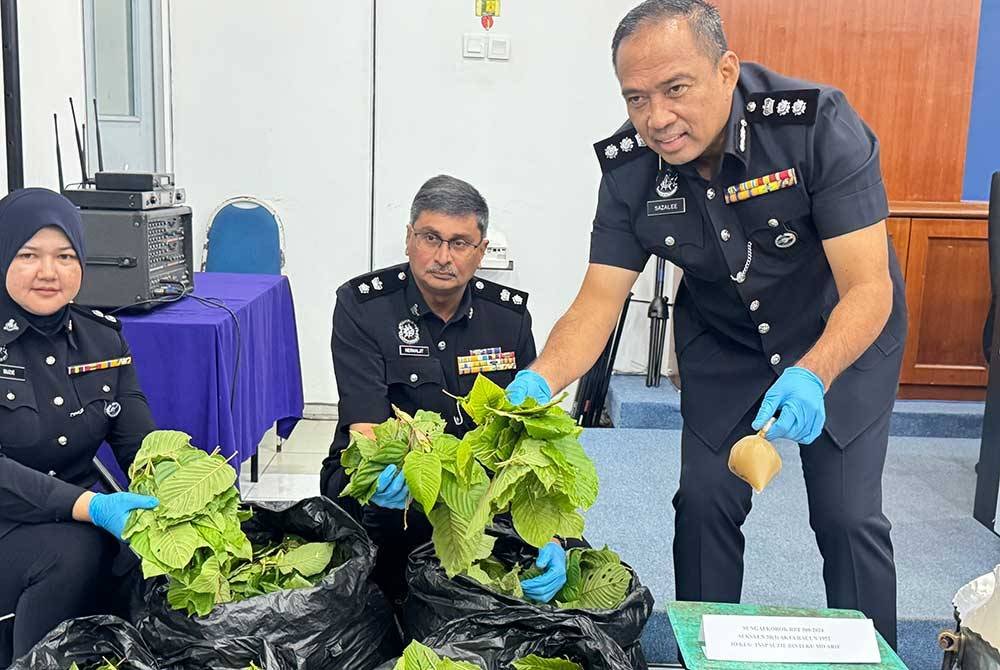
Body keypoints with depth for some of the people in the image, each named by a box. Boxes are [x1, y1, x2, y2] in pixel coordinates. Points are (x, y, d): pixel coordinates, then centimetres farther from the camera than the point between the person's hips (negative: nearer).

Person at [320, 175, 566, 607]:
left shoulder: (509, 315, -1)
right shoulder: (361, 306, -10)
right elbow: (365, 429, -20)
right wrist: (382, 474, -45)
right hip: (386, 480, -2)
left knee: (569, 554, -19)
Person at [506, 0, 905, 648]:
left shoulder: (818, 125, -30)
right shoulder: (629, 167, -20)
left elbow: (869, 288, -32)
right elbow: (598, 303, -20)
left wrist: (810, 377, -50)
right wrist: (541, 380, -39)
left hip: (843, 336, -2)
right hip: (723, 342, 3)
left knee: (848, 516, -5)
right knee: (704, 498, 0)